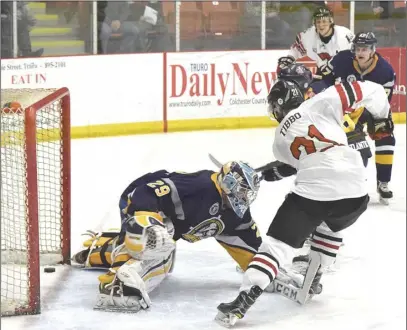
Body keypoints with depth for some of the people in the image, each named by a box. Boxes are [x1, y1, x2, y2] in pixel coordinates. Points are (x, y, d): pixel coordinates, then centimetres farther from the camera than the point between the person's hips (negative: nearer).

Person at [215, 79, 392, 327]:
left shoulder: (281, 139, 20)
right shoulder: (321, 103, 13)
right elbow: (369, 91, 8)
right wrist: (380, 117, 25)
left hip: (311, 192, -2)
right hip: (355, 192, 2)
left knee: (277, 245, 0)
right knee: (330, 227, 34)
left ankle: (243, 301, -17)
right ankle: (311, 284, 31)